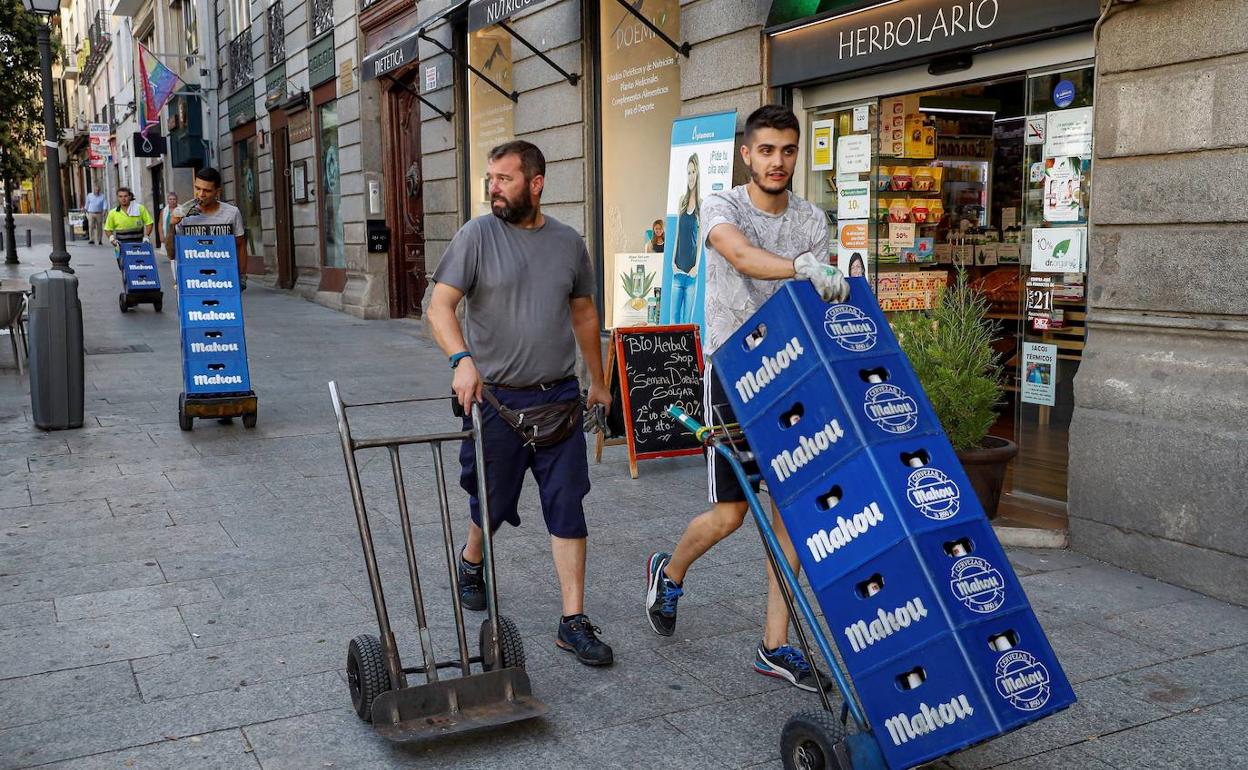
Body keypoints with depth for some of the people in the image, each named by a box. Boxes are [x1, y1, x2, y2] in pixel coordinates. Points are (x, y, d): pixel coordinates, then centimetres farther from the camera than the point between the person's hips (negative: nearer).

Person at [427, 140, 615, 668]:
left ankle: (574, 621, 7)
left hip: (558, 396, 2)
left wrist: (598, 382, 20)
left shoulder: (568, 243, 7)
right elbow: (440, 306, -10)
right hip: (496, 397, -2)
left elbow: (584, 314, 18)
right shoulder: (477, 235, -4)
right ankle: (471, 564, 44)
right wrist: (462, 359, -28)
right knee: (493, 504, 11)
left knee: (568, 507, 0)